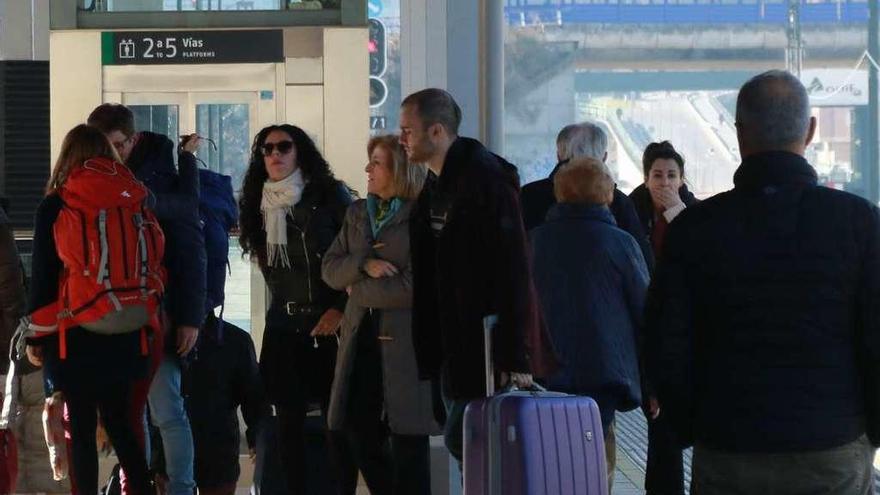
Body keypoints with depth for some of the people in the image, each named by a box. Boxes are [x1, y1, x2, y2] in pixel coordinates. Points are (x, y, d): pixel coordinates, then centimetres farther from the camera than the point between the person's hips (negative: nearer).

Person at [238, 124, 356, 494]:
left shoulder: (331, 195, -3)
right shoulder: (260, 206, 10)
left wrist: (341, 309, -11)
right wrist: (285, 305, 8)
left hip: (330, 324, -4)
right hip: (283, 326, 4)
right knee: (289, 418, 3)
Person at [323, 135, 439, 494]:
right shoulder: (357, 213, 14)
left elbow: (413, 286, -16)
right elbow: (330, 269, 9)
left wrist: (358, 290, -5)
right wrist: (363, 265, -11)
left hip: (405, 340, -6)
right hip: (361, 338, 6)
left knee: (408, 440, 1)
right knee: (359, 434, 6)